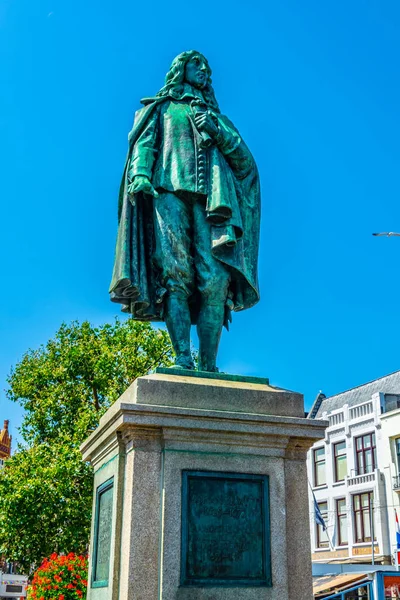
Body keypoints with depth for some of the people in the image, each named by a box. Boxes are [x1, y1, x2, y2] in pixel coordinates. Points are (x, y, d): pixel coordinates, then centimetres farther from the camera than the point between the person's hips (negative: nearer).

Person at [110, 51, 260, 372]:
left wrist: (219, 133, 5)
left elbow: (245, 162, 22)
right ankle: (183, 360, -26)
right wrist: (140, 176, -10)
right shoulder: (160, 108, 29)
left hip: (211, 198, 2)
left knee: (216, 279, -17)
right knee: (175, 273, -20)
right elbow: (143, 144, 11)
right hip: (169, 191, -1)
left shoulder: (218, 118, 34)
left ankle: (208, 367, -20)